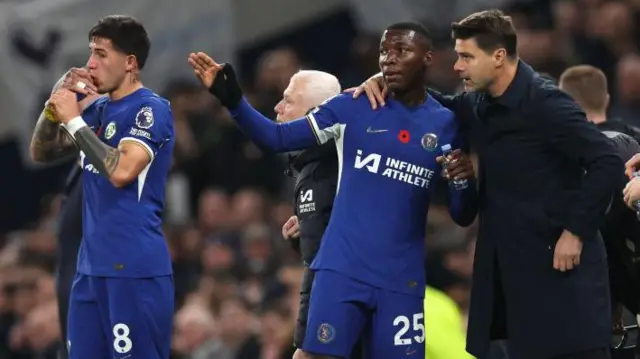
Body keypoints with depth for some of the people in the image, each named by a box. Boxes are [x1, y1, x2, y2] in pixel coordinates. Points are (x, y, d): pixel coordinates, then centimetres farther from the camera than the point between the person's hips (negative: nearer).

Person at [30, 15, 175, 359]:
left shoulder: (152, 110, -10)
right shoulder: (99, 109, 14)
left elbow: (121, 170, -23)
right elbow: (42, 152, 19)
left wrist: (74, 120, -16)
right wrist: (55, 104, 1)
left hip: (135, 268, -8)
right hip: (91, 265, 8)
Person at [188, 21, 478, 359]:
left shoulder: (446, 125, 4)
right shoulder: (353, 108, 2)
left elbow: (462, 217, 7)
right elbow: (277, 137, -4)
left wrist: (464, 181, -15)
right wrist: (232, 99, -19)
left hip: (401, 279, 1)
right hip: (342, 268, -1)